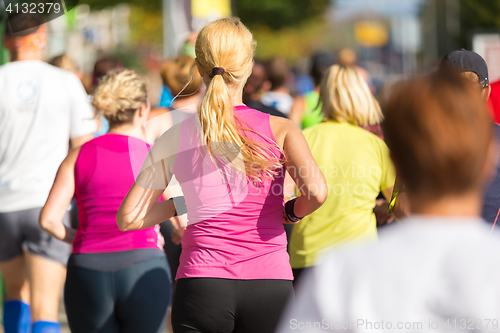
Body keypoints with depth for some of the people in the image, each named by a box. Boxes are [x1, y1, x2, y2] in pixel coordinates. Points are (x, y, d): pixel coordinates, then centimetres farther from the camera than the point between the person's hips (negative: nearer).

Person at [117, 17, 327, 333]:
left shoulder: (176, 138, 4)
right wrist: (291, 212, 5)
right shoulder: (279, 130, -1)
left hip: (202, 282, 1)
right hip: (270, 282, 0)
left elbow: (128, 218, 5)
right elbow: (316, 192, -16)